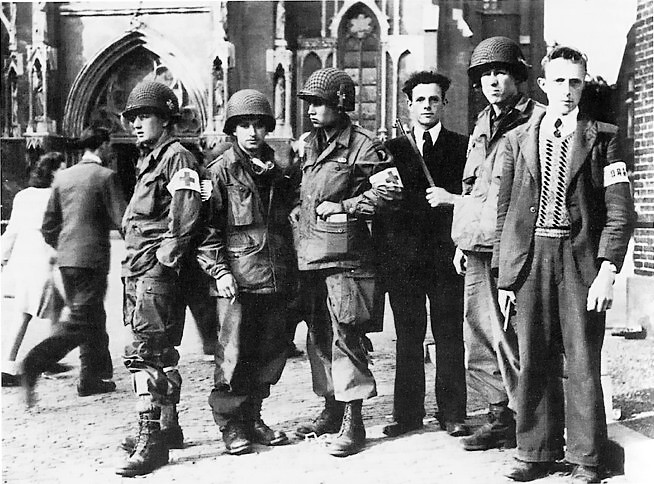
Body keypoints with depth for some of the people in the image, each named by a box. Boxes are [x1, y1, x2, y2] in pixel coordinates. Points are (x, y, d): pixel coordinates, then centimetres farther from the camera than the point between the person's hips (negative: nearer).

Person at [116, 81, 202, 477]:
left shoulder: (177, 156, -8)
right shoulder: (149, 160, 22)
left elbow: (186, 212, -19)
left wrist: (167, 257, -19)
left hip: (158, 270, -10)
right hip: (138, 270, 10)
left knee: (144, 352, -13)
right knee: (159, 352, 16)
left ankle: (152, 441, -11)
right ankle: (168, 427, 27)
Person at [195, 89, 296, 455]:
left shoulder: (277, 170, 15)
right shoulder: (221, 171, -1)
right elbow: (208, 227, -5)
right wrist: (219, 270, -12)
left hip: (276, 277, 6)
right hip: (239, 279, -5)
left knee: (270, 353, 9)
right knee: (234, 354, -3)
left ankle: (252, 419, 23)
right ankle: (230, 424, 11)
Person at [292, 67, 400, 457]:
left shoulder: (362, 146, -7)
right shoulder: (308, 145, 15)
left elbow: (389, 190, -13)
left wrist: (341, 207, -12)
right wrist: (300, 212, 11)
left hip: (345, 256, -7)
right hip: (310, 256, 8)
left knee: (346, 338, -5)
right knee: (319, 336, 13)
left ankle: (353, 422, 2)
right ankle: (331, 409, 26)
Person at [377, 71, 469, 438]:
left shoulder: (463, 147, 8)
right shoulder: (393, 149, 13)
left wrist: (453, 199, -11)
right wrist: (385, 250, 4)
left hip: (447, 255, -1)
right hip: (404, 256, 1)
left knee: (450, 336, 1)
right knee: (407, 337, 4)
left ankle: (453, 414, 9)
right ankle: (407, 414, 12)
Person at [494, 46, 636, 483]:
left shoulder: (602, 138, 4)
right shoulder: (518, 139, 12)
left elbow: (619, 210, -1)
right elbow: (505, 210, 12)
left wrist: (607, 270, -11)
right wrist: (505, 274, 7)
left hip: (580, 257, -2)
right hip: (530, 256, 2)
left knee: (582, 362, 1)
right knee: (533, 361, 6)